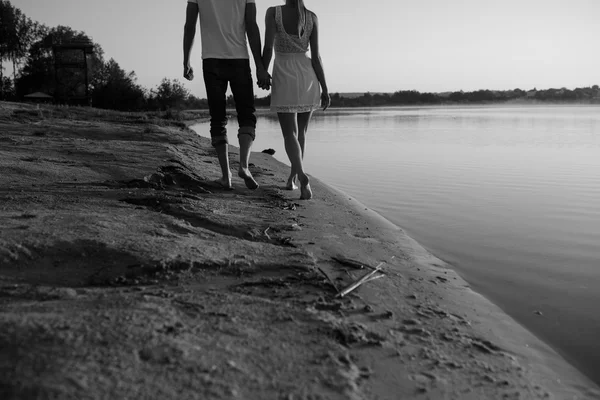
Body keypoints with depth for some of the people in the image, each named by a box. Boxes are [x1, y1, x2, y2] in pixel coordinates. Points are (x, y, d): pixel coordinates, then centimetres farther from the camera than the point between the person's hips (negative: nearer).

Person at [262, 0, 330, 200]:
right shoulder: (312, 17, 1)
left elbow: (268, 48, -10)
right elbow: (315, 56, -3)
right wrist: (325, 89, 0)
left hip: (284, 78, -3)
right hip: (308, 78, 3)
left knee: (290, 134, -4)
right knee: (301, 131, 17)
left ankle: (302, 176, -28)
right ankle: (292, 177, 23)